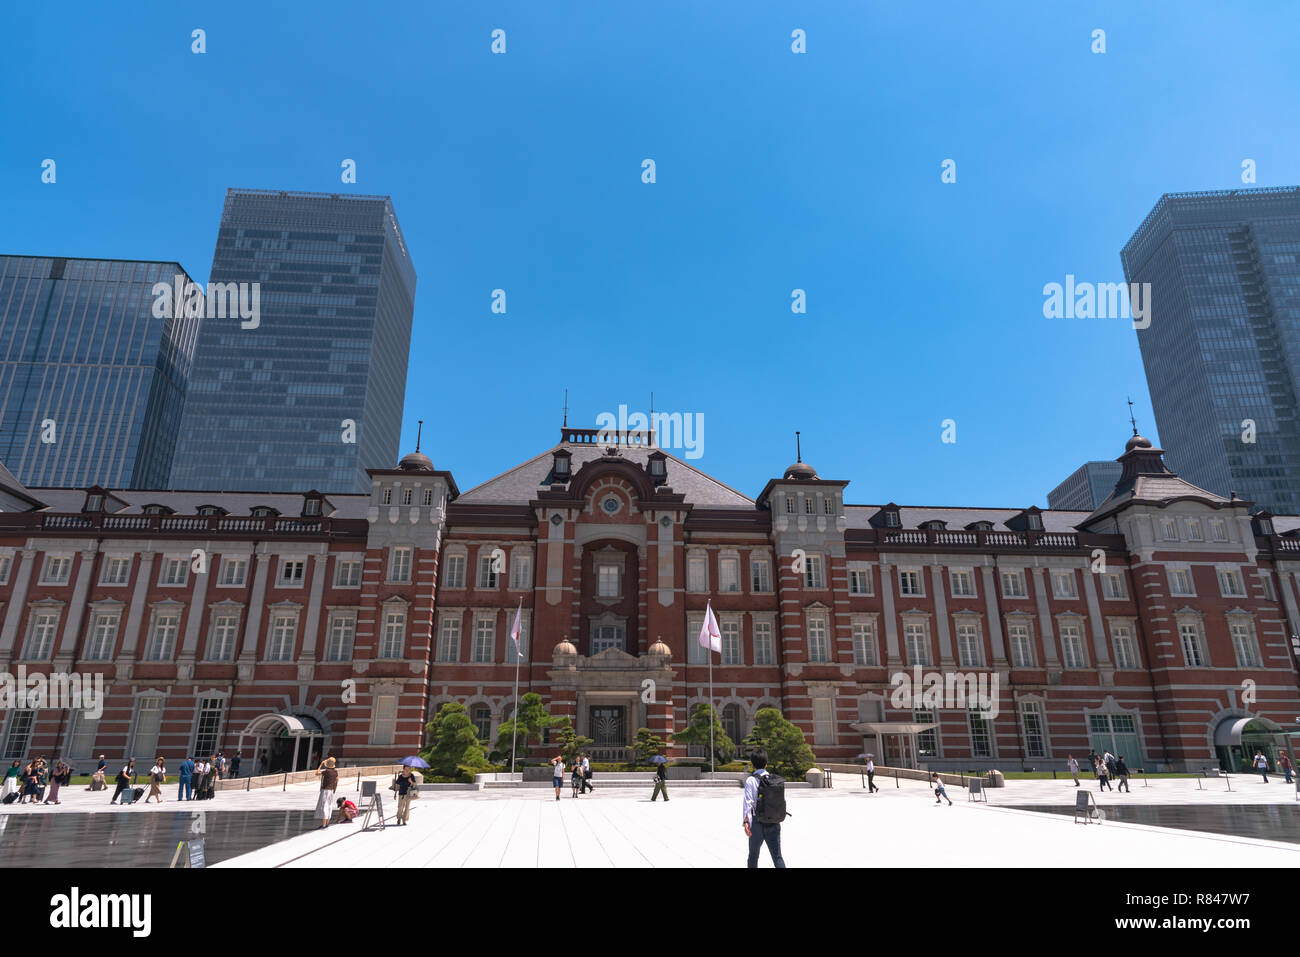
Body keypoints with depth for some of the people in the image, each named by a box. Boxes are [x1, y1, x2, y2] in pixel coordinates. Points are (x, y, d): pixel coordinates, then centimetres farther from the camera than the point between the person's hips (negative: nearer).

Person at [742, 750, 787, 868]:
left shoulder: (751, 780, -10)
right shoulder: (777, 780, 2)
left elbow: (748, 801, -18)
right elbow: (781, 800, 7)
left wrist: (745, 821, -21)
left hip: (758, 824, -3)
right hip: (775, 824, 3)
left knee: (753, 856, 14)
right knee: (777, 856, 4)